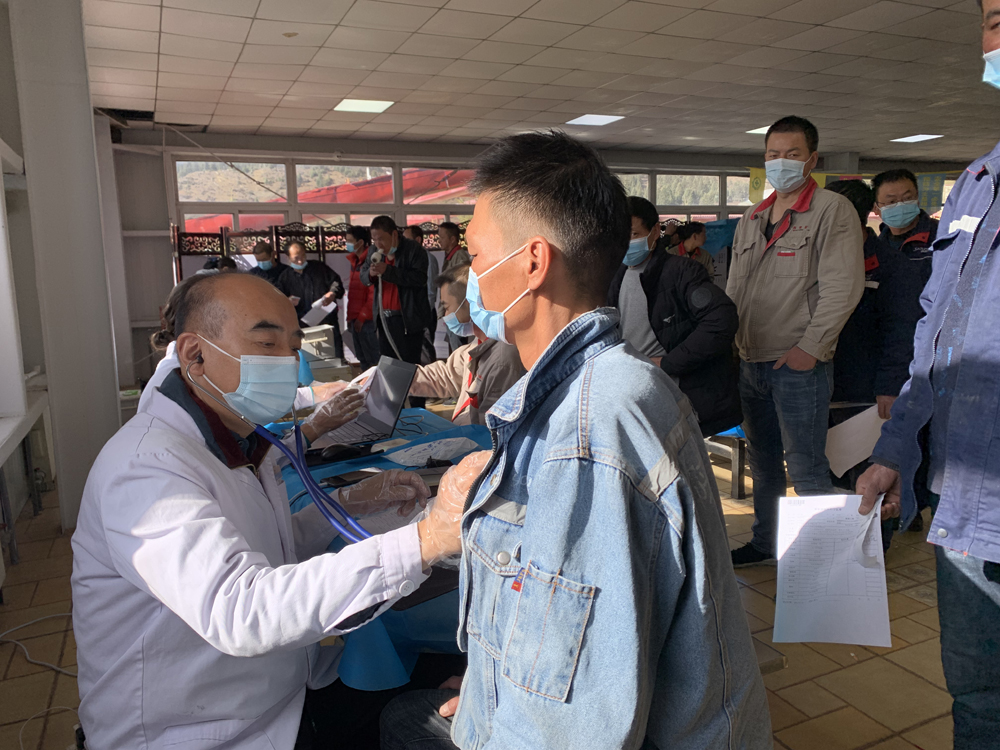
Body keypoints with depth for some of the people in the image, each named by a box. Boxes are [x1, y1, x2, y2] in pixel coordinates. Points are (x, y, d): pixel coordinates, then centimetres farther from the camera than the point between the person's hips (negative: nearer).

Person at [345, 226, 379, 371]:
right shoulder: (355, 261, 15)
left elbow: (373, 292, -16)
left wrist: (362, 316, -14)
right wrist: (350, 316, 13)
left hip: (366, 319, -8)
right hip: (355, 318, 8)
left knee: (372, 359, -2)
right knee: (362, 359, 13)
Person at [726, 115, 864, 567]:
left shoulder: (833, 210, -6)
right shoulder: (751, 219, 15)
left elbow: (843, 286, -14)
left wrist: (810, 347, -18)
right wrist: (730, 339, 10)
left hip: (800, 362, -7)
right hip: (751, 360, 7)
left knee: (805, 465, -3)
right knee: (762, 459, 17)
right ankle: (764, 542, 33)